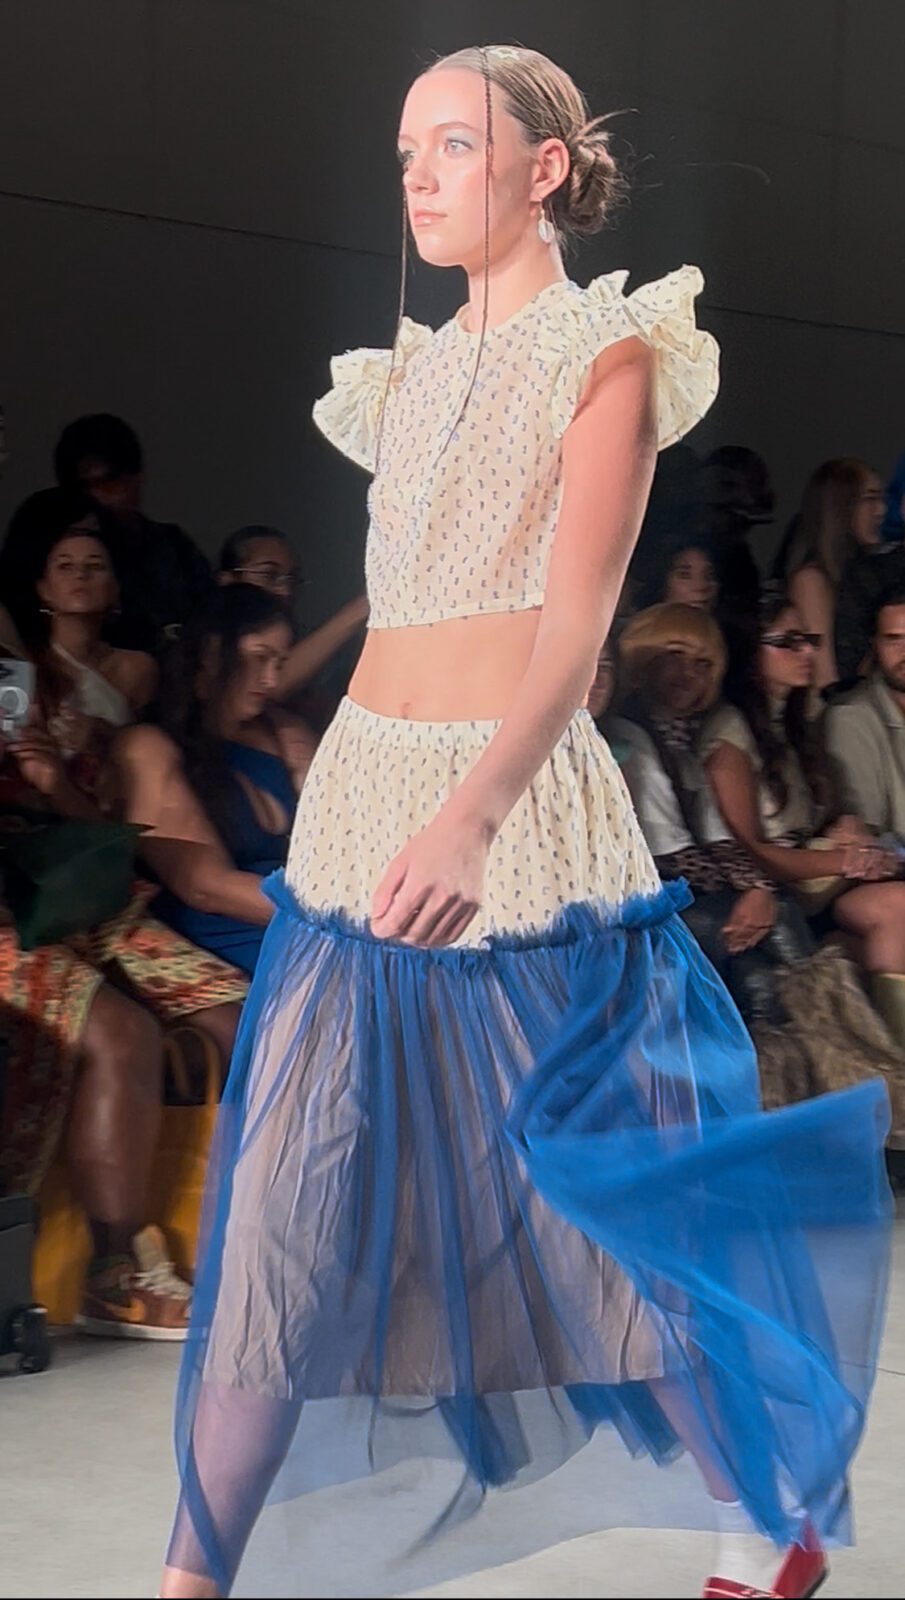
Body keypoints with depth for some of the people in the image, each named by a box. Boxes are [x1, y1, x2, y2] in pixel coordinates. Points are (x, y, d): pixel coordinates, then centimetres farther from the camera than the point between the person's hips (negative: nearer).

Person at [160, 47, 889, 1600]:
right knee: (276, 1215, 1)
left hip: (521, 814, -6)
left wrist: (472, 815, -30)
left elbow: (576, 620, -15)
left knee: (606, 1201, 2)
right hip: (359, 800, 6)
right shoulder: (414, 376, 17)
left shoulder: (609, 354, -3)